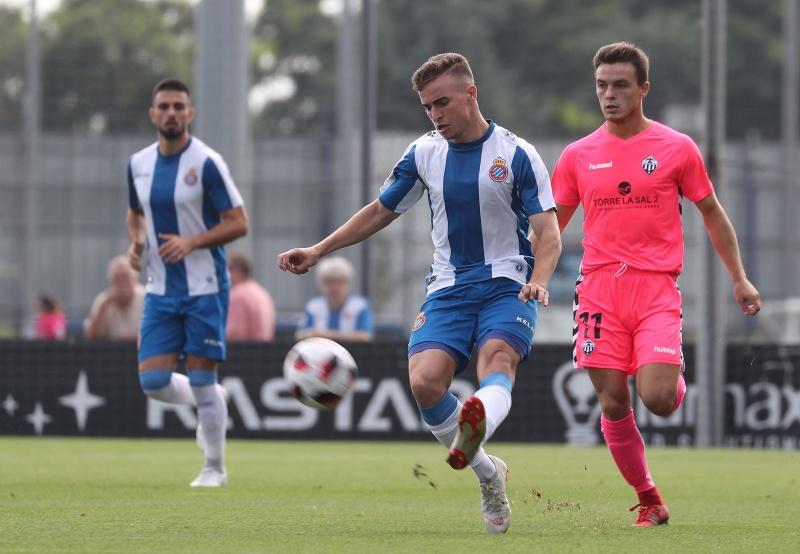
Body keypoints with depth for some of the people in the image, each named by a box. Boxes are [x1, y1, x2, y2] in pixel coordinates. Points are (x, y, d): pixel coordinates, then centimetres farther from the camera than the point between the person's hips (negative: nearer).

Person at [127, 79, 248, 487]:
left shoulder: (207, 163, -11)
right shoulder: (139, 163, 5)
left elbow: (238, 223, -11)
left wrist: (192, 242, -23)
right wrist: (135, 242, 0)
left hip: (205, 289, -5)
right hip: (160, 290, 5)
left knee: (201, 380, -4)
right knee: (153, 381, -3)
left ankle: (215, 468, 12)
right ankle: (211, 405, 28)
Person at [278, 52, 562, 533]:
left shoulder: (516, 154, -4)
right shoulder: (424, 154, 9)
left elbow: (548, 231, -9)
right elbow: (381, 211, 21)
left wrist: (539, 281, -29)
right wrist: (318, 251, 14)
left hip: (506, 286, -4)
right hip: (448, 289, 4)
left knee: (496, 362, -33)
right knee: (425, 381, -20)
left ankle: (475, 430, -67)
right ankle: (488, 474, -1)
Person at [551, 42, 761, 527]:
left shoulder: (677, 148, 3)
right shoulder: (579, 155, 8)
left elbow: (713, 214, 11)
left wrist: (739, 278, 9)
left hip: (656, 288, -2)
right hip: (600, 290, 2)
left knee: (658, 399, -17)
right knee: (614, 405, -2)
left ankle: (677, 382, 20)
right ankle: (650, 501, 13)